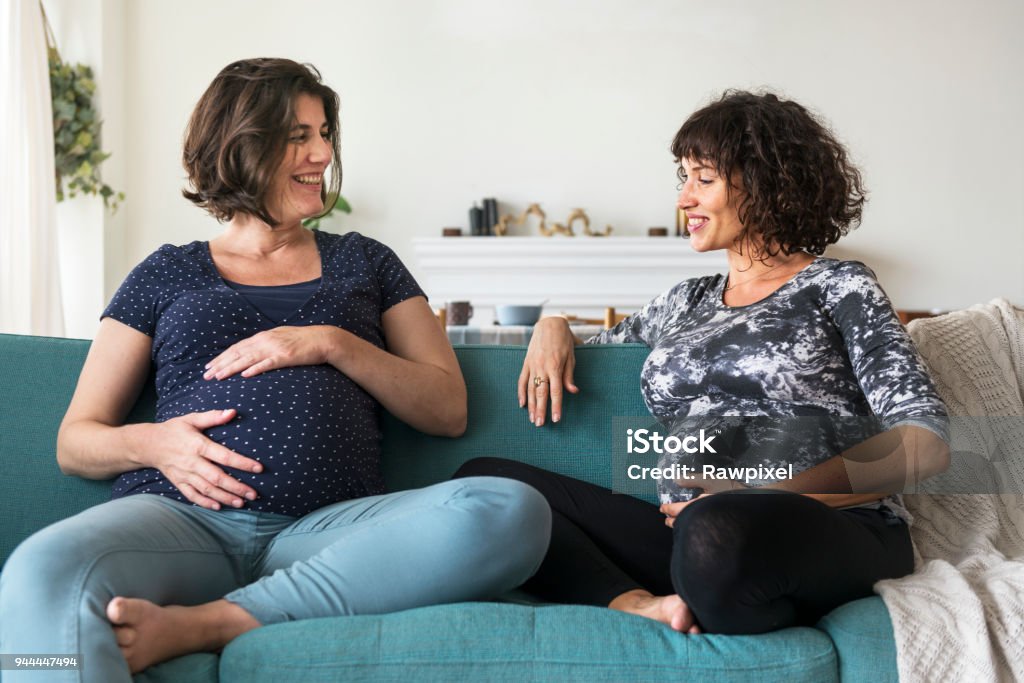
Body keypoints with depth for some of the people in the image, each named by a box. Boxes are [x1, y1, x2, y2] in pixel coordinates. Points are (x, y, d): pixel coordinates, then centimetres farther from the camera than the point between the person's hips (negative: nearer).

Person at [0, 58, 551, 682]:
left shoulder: (365, 262, 24)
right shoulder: (168, 274, 21)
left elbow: (449, 410, 14)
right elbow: (75, 441, 18)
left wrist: (332, 343, -1)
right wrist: (148, 443, -6)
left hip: (327, 526, 3)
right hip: (184, 516, -2)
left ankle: (202, 623, -30)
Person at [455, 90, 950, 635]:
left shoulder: (838, 287, 8)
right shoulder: (687, 303, 25)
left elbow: (927, 443, -5)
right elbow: (594, 350, 43)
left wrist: (775, 494, -17)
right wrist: (553, 323, 18)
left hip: (833, 532, -6)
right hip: (689, 533, 7)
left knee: (716, 531, -43)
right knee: (483, 477, -10)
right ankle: (641, 606, -27)